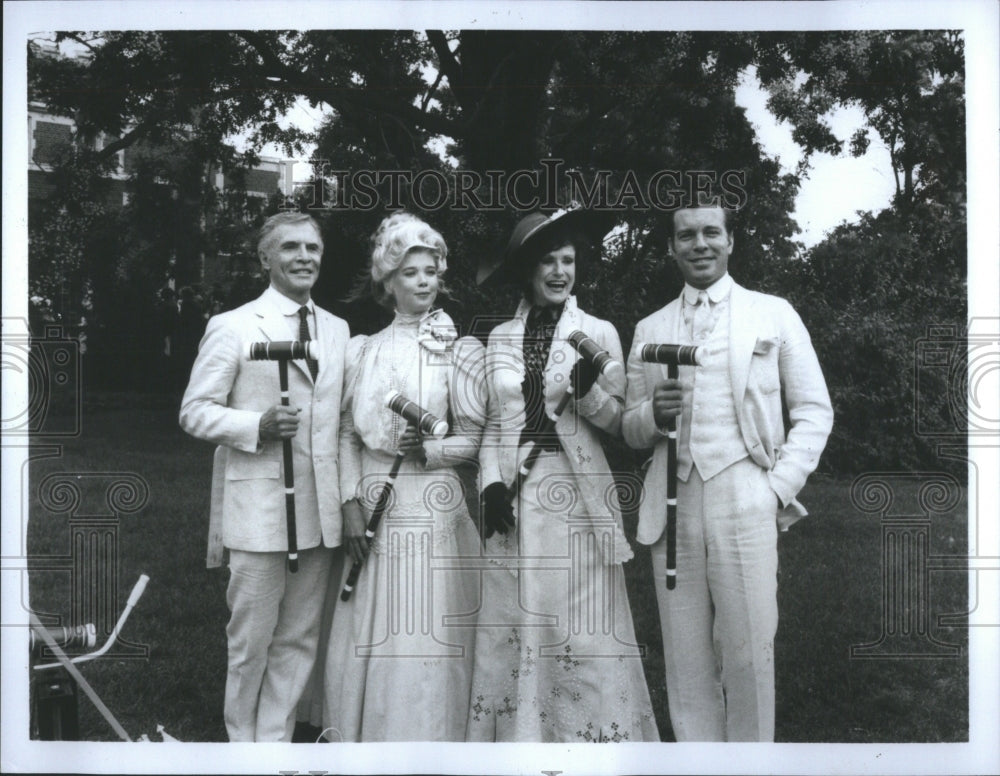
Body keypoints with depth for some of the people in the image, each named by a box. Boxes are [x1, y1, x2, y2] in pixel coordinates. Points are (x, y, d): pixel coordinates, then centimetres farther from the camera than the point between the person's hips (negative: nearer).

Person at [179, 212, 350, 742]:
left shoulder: (337, 330, 13)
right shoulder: (232, 327, -3)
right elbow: (194, 411, -3)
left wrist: (350, 499, 11)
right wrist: (258, 427, -20)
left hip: (320, 512, 5)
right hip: (259, 511, -5)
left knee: (298, 640, 12)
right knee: (251, 640, 4)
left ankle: (276, 741, 27)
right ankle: (242, 742, 23)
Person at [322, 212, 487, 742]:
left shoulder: (460, 351, 3)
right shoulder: (363, 350, 10)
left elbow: (474, 440, 1)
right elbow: (347, 435, 8)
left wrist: (429, 449, -18)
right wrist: (351, 506, -2)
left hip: (435, 510, -3)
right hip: (373, 506, 3)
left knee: (428, 636, -2)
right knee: (368, 638, 7)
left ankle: (427, 740, 13)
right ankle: (363, 740, 23)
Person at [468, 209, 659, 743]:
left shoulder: (599, 333, 2)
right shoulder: (500, 338, 10)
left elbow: (617, 422, 1)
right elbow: (494, 423, 12)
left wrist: (589, 390, -18)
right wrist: (492, 484, -2)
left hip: (578, 496, -2)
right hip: (515, 495, 3)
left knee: (583, 631, -2)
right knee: (513, 630, 6)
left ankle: (591, 734, 13)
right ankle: (519, 735, 20)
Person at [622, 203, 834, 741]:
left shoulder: (774, 314, 10)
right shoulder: (649, 330, 17)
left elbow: (814, 412, 8)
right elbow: (631, 431, 17)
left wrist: (781, 487, -4)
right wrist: (655, 413, -6)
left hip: (746, 503, -2)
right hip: (671, 505, 3)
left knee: (748, 655, -3)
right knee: (687, 660, 5)